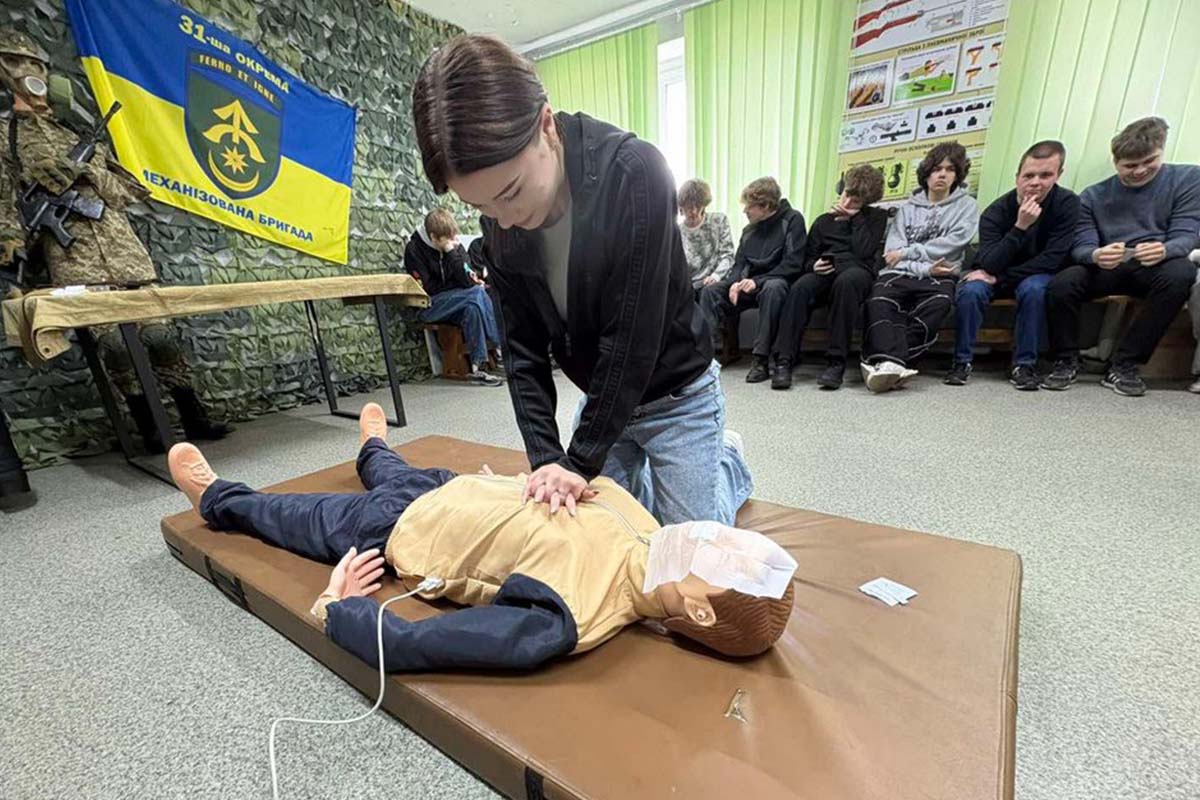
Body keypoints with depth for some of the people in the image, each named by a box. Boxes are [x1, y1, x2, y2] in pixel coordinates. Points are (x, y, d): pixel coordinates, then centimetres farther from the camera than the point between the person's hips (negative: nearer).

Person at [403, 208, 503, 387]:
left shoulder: (456, 247, 5)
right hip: (429, 307, -5)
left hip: (457, 302, 5)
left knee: (472, 308, -30)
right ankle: (500, 345, -22)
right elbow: (426, 289, -12)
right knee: (477, 293, -27)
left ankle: (477, 367, -33)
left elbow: (465, 280, -4)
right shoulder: (414, 249, -7)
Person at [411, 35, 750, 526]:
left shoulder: (635, 174, -28)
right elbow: (522, 344, -7)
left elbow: (632, 335, -28)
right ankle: (645, 474, 37)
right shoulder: (501, 219, -10)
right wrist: (545, 457, -14)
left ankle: (726, 465, 33)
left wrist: (582, 460, -21)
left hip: (676, 394, -4)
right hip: (602, 396, 5)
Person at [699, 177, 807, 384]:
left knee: (773, 288, -40)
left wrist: (757, 281, -22)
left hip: (776, 281, -5)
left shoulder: (792, 219, -3)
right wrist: (736, 282, -13)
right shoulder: (750, 229, 15)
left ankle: (761, 360, -38)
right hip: (749, 284, 6)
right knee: (710, 291, -14)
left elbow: (793, 264, -13)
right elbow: (739, 264, 11)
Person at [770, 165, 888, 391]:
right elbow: (808, 258, 20)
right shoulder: (824, 221, 26)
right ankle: (784, 361, -40)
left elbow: (864, 251, -1)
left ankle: (836, 362, -39)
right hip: (826, 272, 2)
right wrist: (814, 266, -3)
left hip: (858, 270, -2)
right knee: (800, 287, -33)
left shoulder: (876, 217, 17)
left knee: (846, 281, -39)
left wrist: (855, 217, 3)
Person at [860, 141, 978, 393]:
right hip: (901, 274, 1)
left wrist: (908, 252, -2)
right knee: (880, 299, -34)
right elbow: (892, 253, 6)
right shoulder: (907, 208, 22)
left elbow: (951, 244, 0)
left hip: (939, 277, 0)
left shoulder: (966, 206, 19)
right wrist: (924, 268, -9)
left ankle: (883, 361, -46)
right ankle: (892, 362, -53)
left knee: (939, 301, -36)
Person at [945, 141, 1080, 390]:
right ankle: (962, 361, -18)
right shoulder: (996, 211, -17)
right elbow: (989, 264, -27)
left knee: (1034, 289, -34)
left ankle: (1024, 364, -20)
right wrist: (1020, 226, -38)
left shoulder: (1067, 203, -15)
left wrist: (999, 279, -25)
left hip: (1036, 276, 0)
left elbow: (1053, 259, -20)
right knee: (970, 290, -31)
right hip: (995, 275, 0)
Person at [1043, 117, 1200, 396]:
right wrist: (1096, 255, -30)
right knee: (1061, 284, -31)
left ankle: (1124, 364, -24)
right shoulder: (1094, 195, 7)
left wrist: (1164, 250, -30)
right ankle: (1067, 362, -11)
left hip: (1155, 268, 0)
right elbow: (1081, 247, -4)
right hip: (1106, 269, 0)